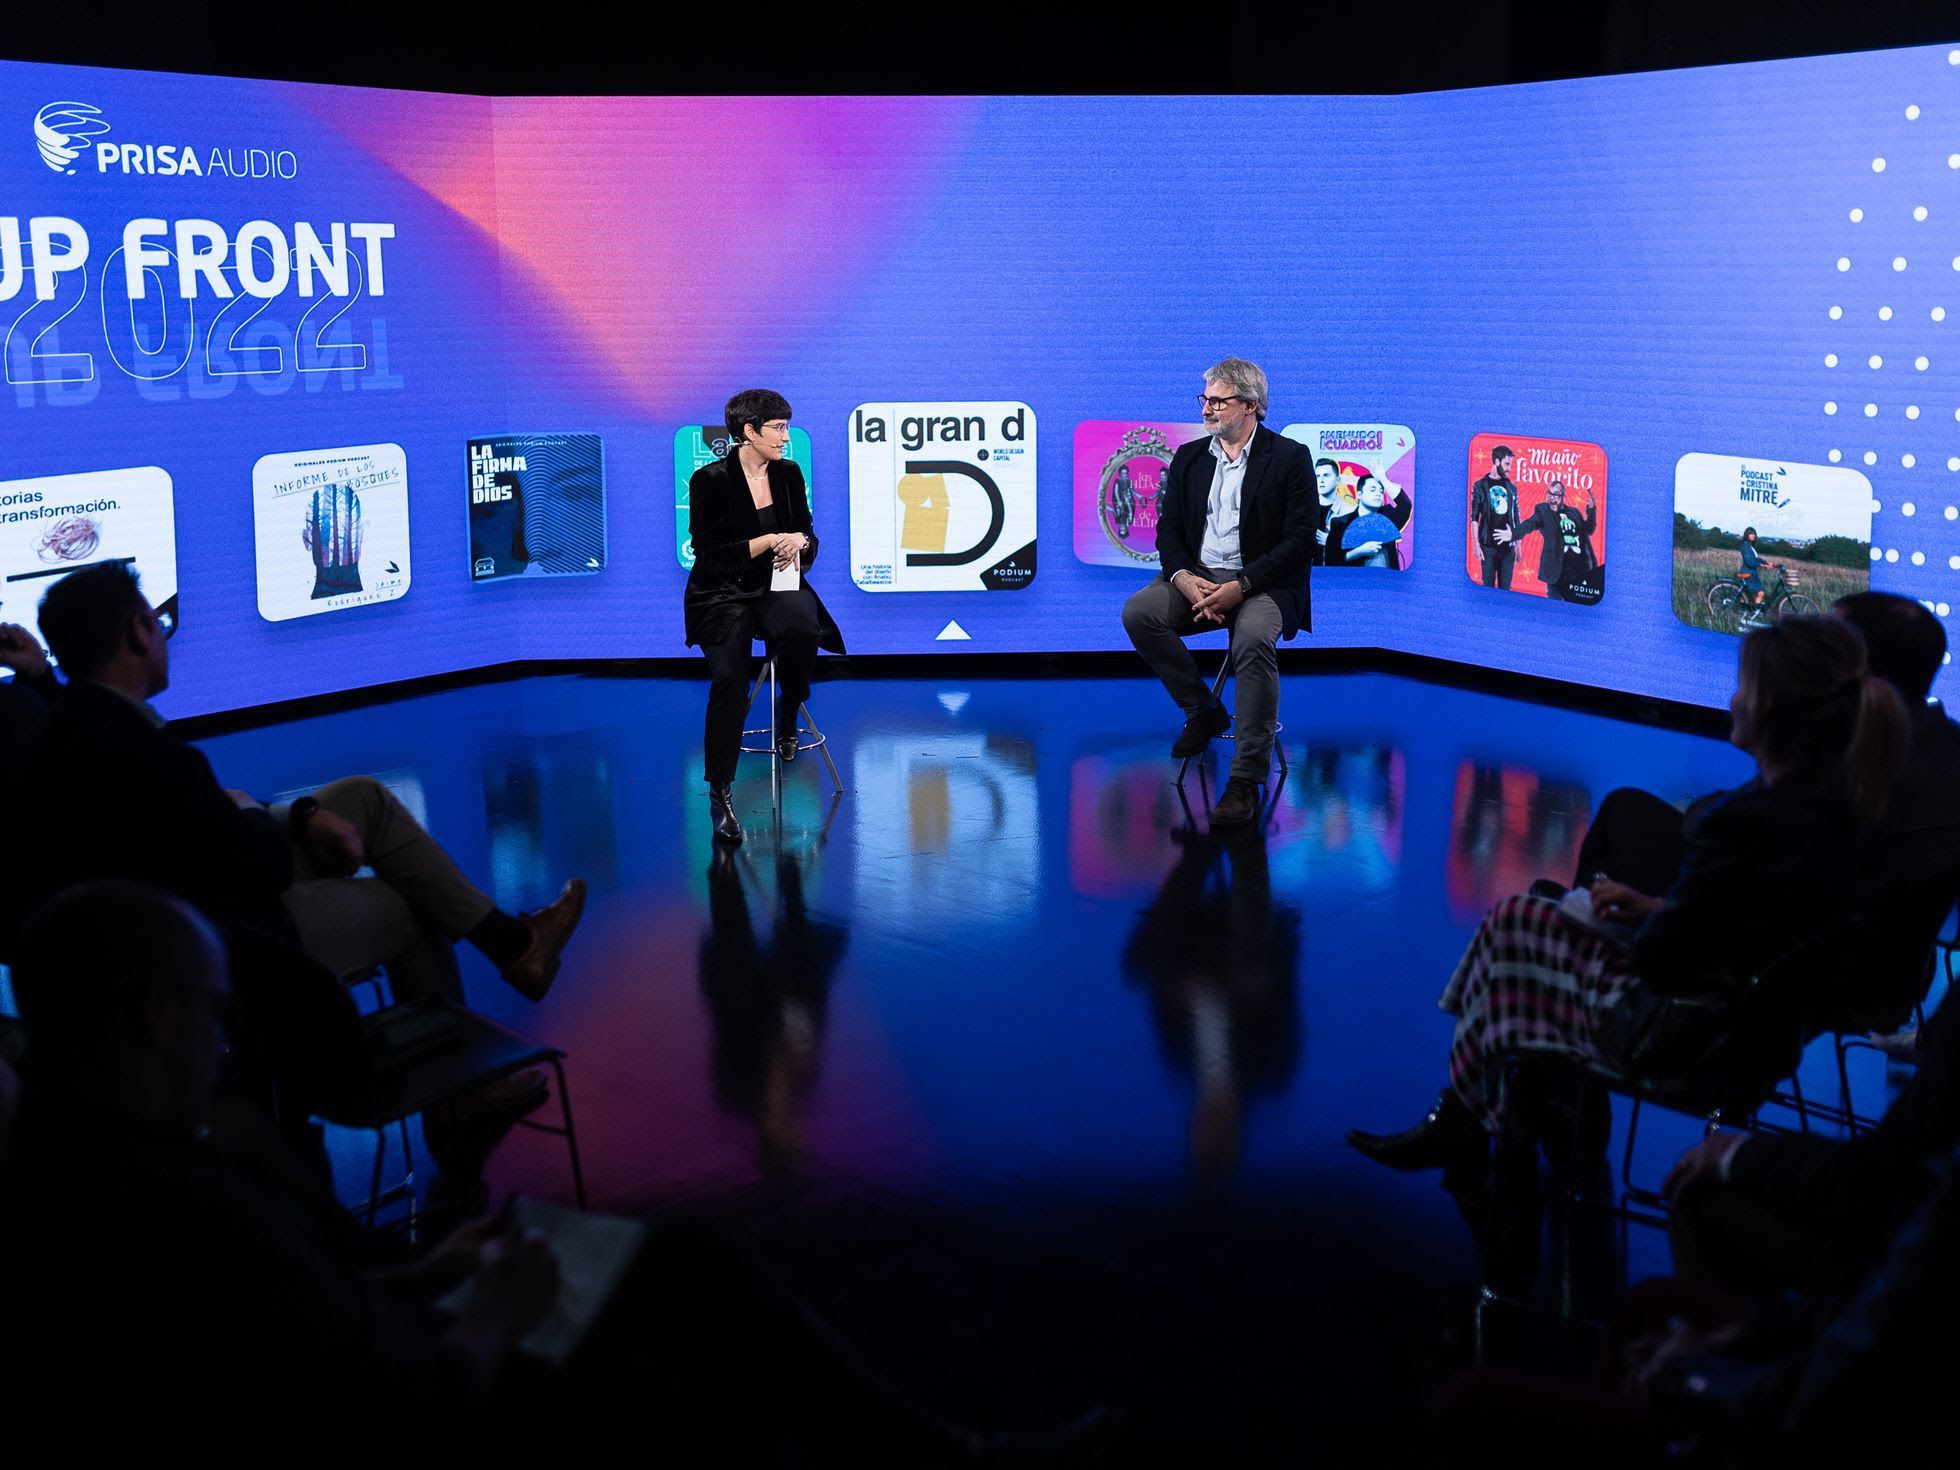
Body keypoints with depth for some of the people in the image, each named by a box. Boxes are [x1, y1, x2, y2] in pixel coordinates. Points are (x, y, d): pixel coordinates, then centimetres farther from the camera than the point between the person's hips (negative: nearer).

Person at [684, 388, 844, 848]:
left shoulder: (788, 474, 6)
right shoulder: (711, 480, -9)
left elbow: (808, 540, 12)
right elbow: (710, 555, -12)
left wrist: (799, 543, -12)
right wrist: (769, 542, -17)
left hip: (777, 586, 3)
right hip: (723, 594, -3)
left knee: (801, 628, -34)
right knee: (728, 679, -28)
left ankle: (788, 718, -5)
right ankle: (720, 794, -18)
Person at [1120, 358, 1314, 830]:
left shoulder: (1289, 458, -2)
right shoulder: (1188, 458, 12)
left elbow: (1299, 540, -9)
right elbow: (1169, 530, 9)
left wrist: (1239, 587, -20)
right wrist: (1184, 579, -14)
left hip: (1262, 583, -5)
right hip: (1198, 576, 5)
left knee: (1254, 639, -36)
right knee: (1138, 613, -23)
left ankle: (1245, 781, -31)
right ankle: (1203, 712, -2)